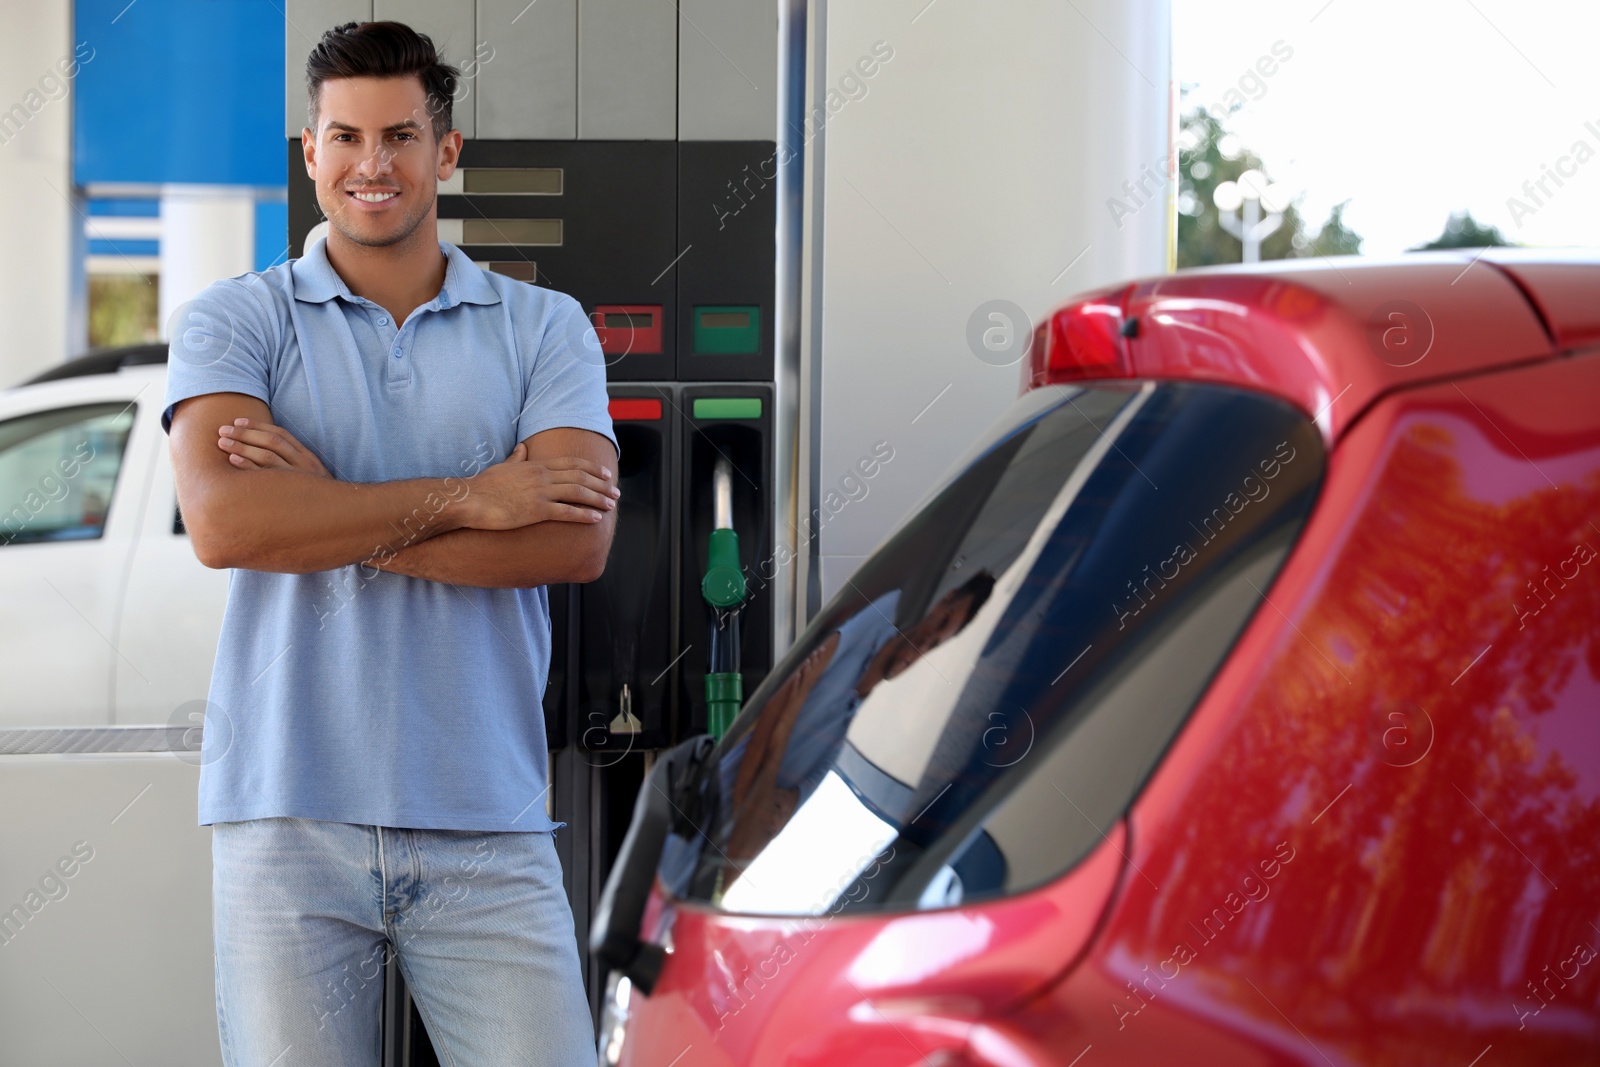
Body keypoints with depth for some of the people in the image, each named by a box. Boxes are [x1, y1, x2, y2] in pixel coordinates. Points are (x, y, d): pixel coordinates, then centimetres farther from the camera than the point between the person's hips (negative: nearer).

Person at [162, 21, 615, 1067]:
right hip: (287, 816, -1)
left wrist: (331, 516, -9)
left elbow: (578, 540, -6)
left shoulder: (545, 328, 10)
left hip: (487, 823, 1)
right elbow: (224, 522, -11)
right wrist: (463, 499, -9)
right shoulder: (235, 321, 7)